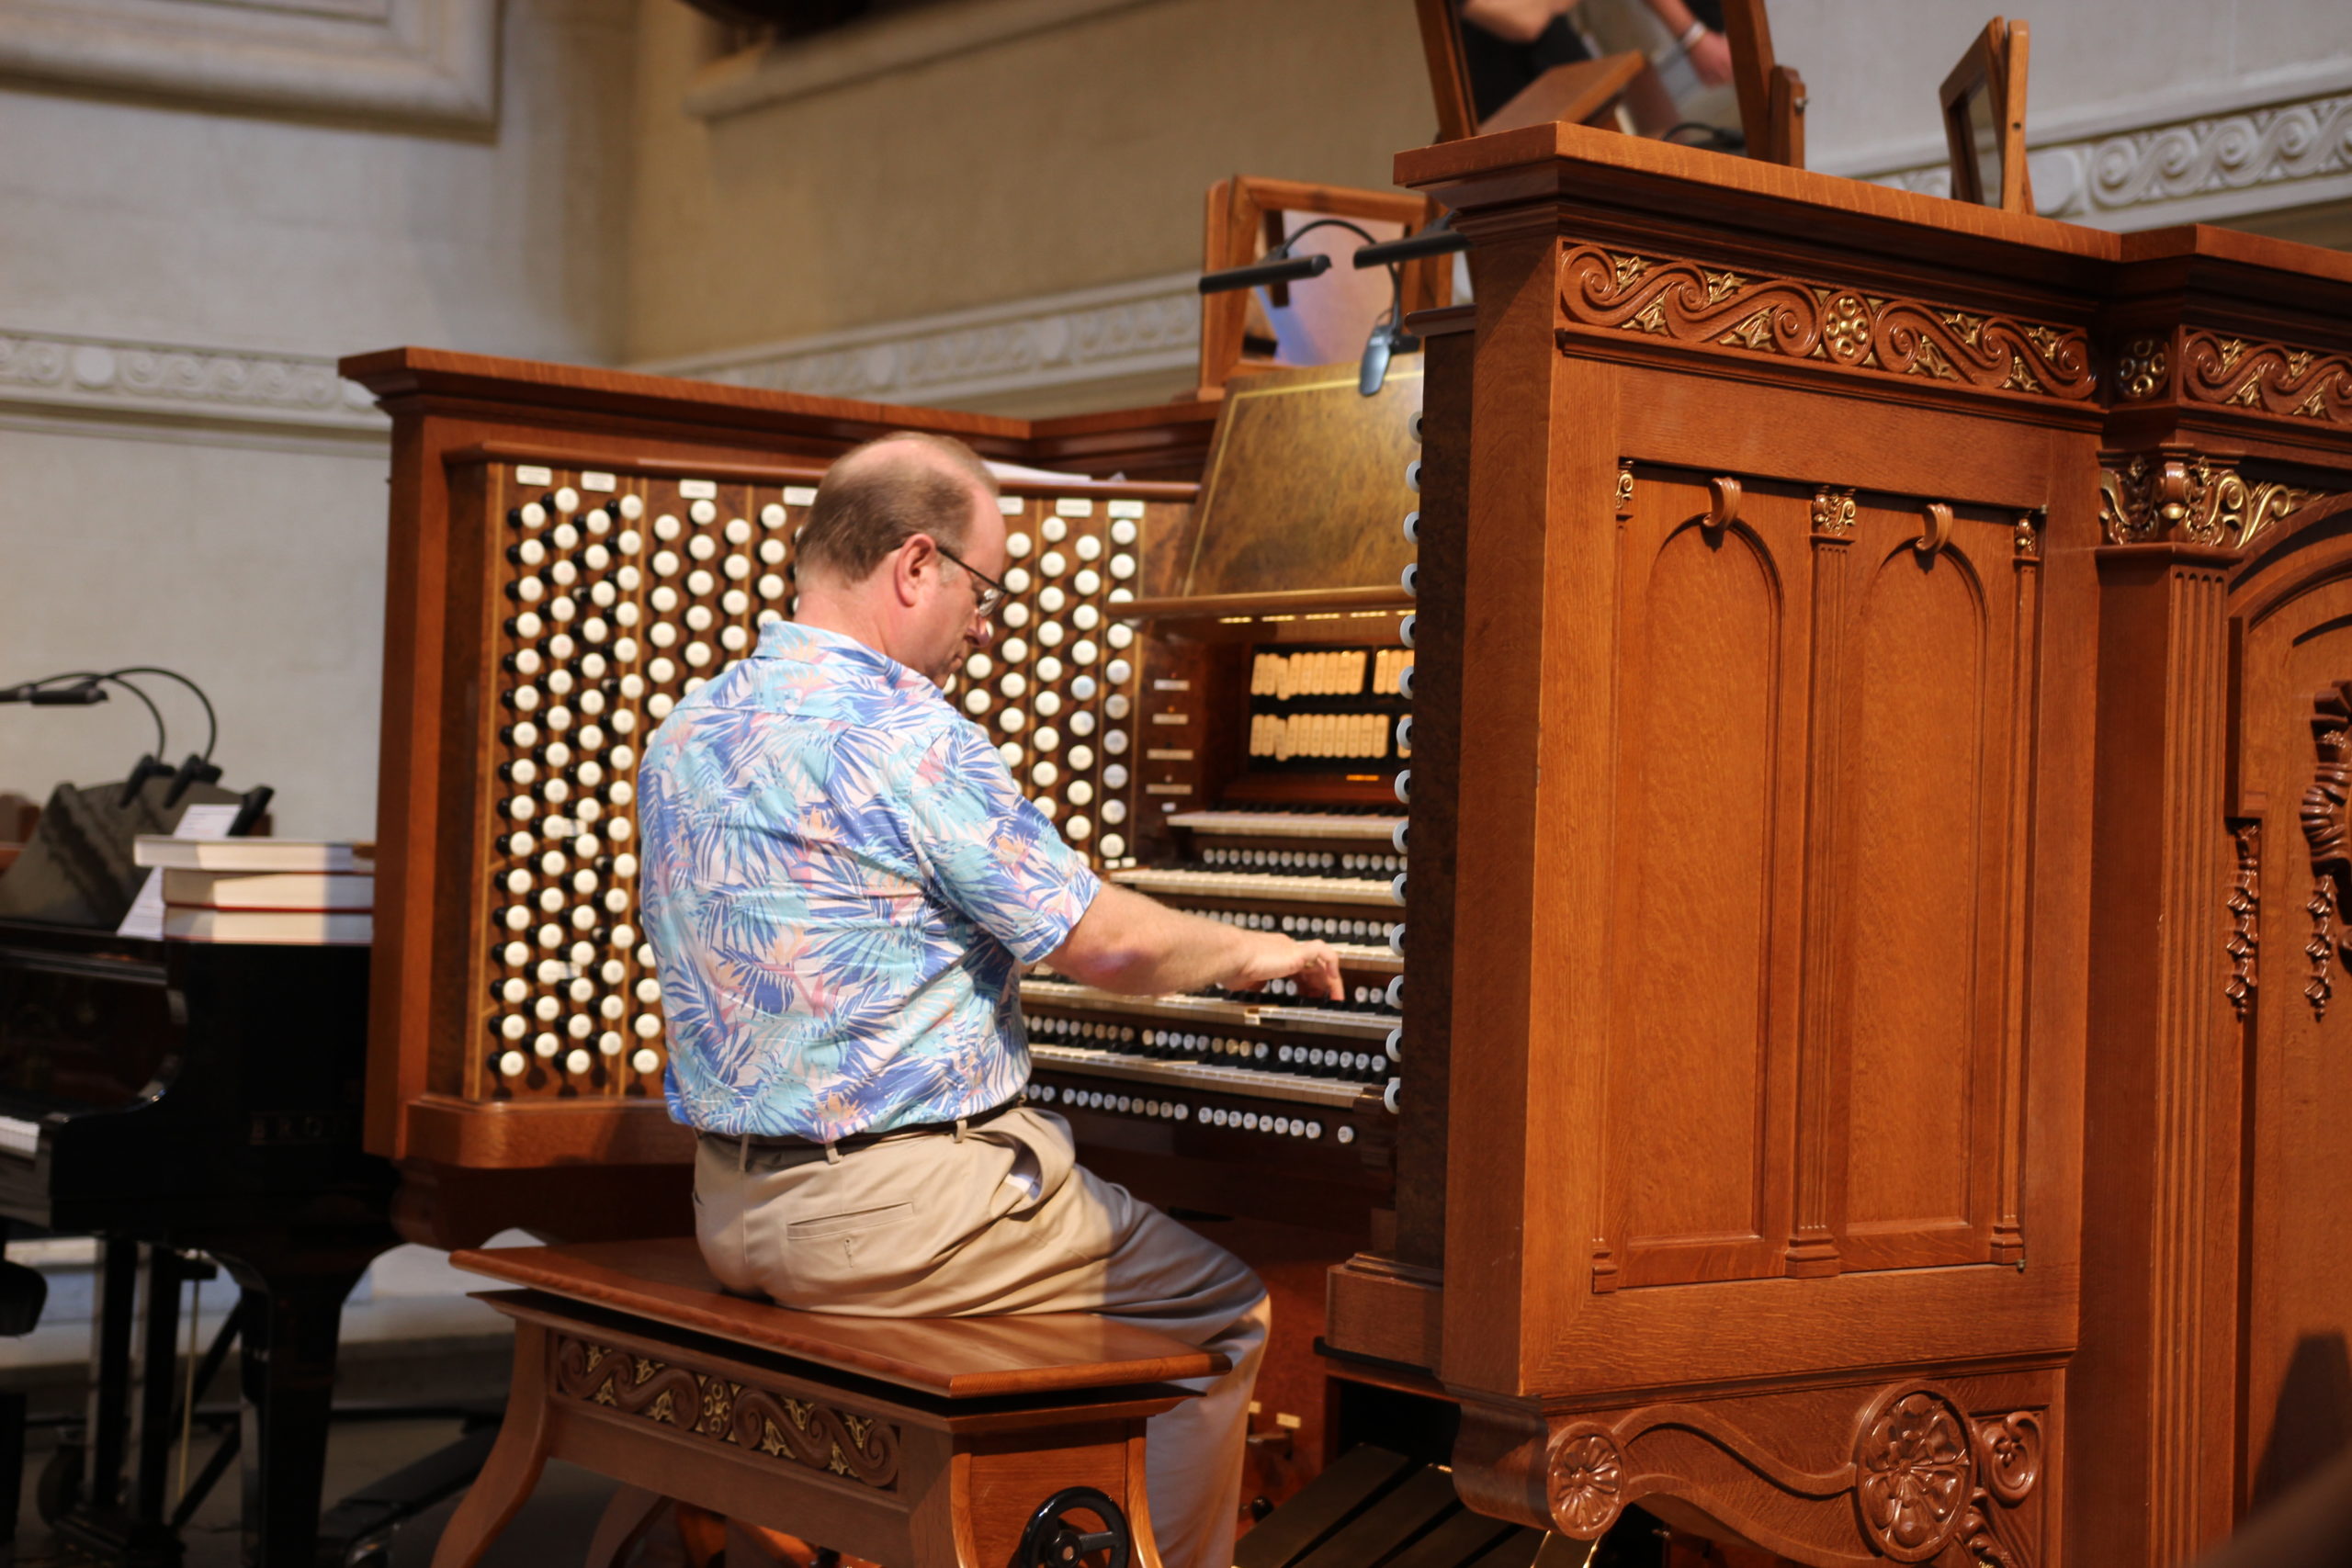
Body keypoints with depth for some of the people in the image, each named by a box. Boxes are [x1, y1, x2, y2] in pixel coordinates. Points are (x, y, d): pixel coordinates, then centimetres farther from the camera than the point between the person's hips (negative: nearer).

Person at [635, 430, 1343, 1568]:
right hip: (893, 1206, -9)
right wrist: (1252, 952, 3)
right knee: (1225, 1314, 7)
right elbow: (1106, 942, -16)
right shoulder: (899, 734, -18)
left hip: (736, 1213, 9)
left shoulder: (684, 738, 9)